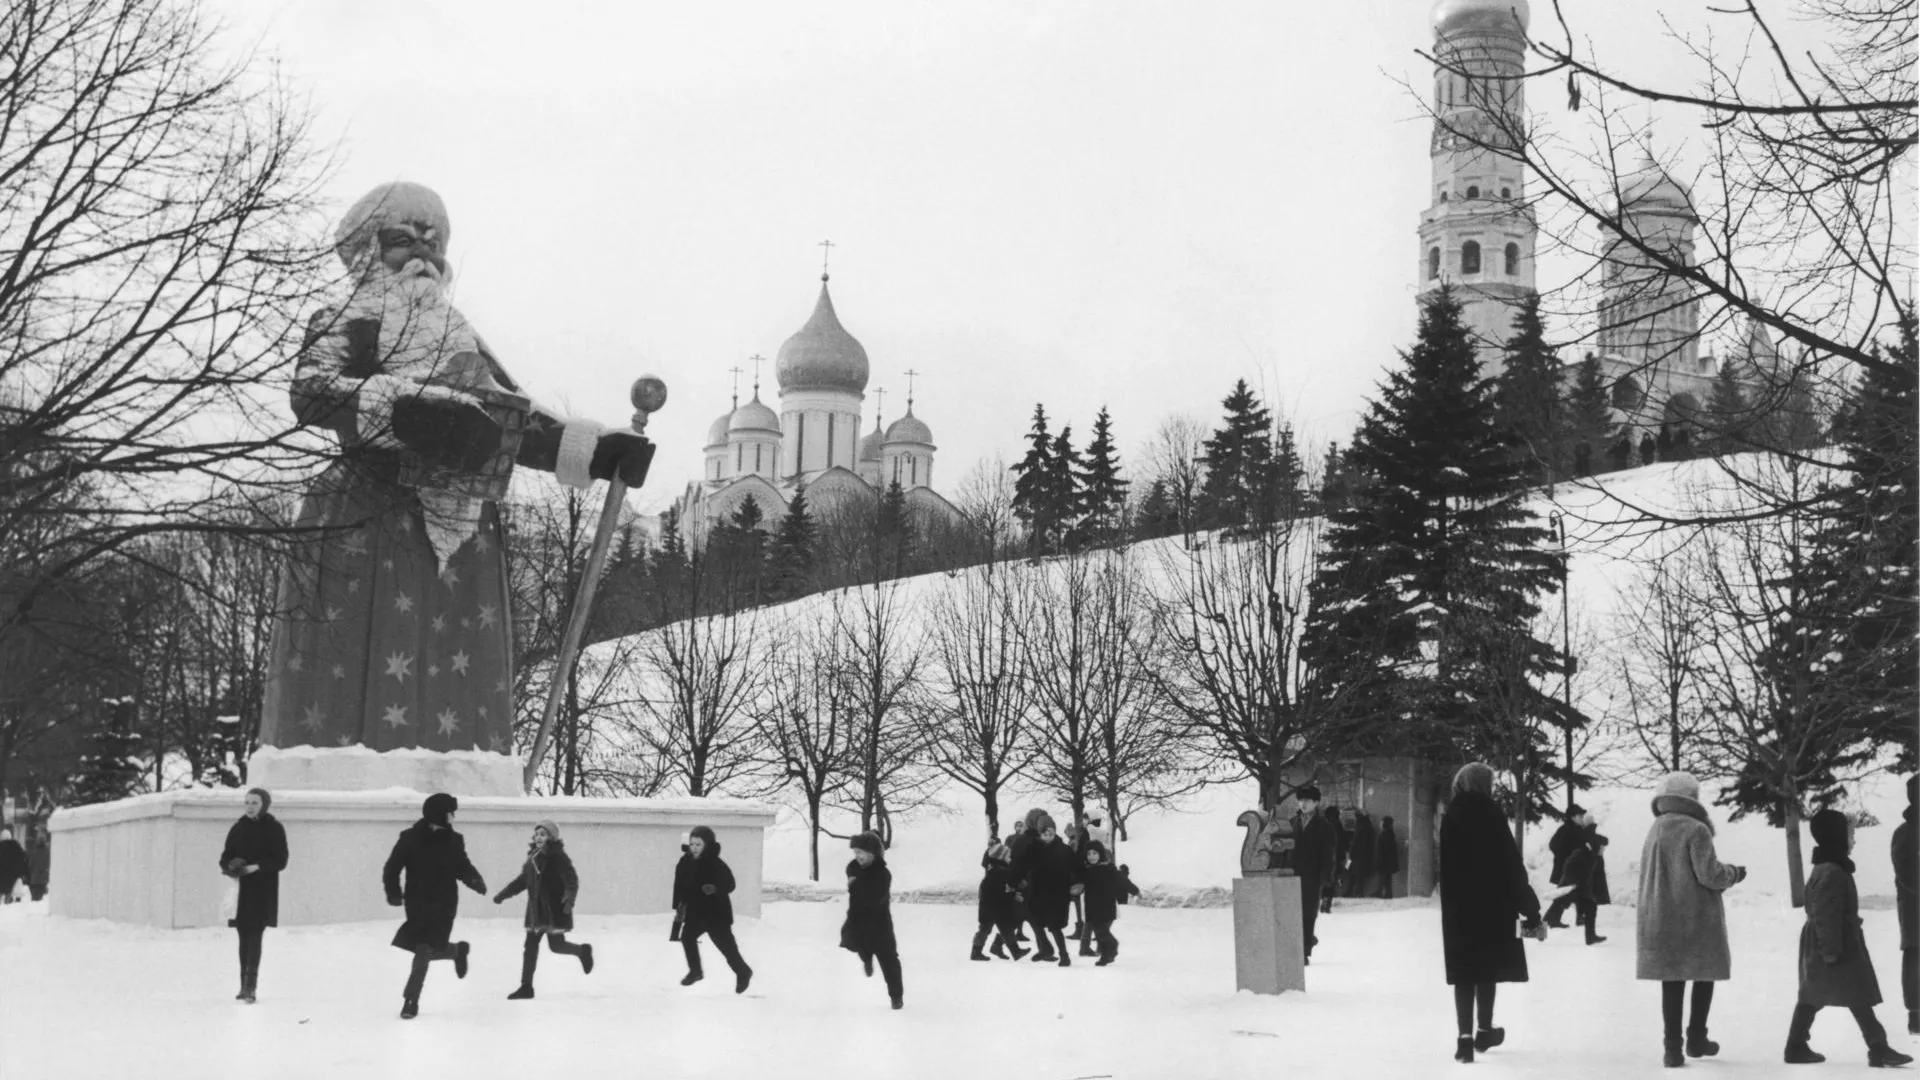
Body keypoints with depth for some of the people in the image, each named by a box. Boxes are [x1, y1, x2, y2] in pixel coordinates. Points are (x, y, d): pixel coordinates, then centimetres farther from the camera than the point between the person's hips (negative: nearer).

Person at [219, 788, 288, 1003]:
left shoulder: (275, 829, -1)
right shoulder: (238, 828, 10)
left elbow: (281, 861, -5)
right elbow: (225, 856, 12)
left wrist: (258, 867, -19)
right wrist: (229, 868, -11)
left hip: (263, 891, -4)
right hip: (241, 890, 4)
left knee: (255, 936, -12)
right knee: (244, 937, 7)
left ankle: (250, 986, -19)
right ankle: (245, 985, 13)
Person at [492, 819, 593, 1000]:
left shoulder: (558, 857, -12)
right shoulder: (533, 856, 9)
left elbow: (572, 880, -19)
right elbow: (522, 879, 20)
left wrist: (569, 899, -35)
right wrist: (503, 894, 19)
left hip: (555, 909, -7)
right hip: (536, 909, 7)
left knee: (556, 944, -3)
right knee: (530, 946, 5)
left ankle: (582, 951, 27)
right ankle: (526, 987, 10)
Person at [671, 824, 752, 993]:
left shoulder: (717, 864, -20)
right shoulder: (685, 862, -3)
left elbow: (730, 884, -18)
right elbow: (679, 884, 9)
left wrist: (716, 889, -36)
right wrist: (678, 904, 6)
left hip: (717, 911, -6)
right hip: (695, 910, 6)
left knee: (724, 942, -5)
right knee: (687, 937, 6)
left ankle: (743, 972, 12)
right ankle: (695, 971, 25)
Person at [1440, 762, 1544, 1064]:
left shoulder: (1451, 818, 2)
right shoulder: (1490, 815, -10)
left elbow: (1446, 868, 5)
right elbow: (1512, 866, -10)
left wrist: (1453, 901, 13)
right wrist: (1531, 911, -5)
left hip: (1456, 907, 3)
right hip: (1492, 905, -3)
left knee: (1465, 971, 4)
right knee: (1488, 967, 13)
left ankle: (1465, 1036, -7)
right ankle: (1484, 1031, 24)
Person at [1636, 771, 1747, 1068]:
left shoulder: (1655, 830, 9)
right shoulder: (1695, 829, -14)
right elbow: (1709, 874, -18)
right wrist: (1735, 873, 1)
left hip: (1660, 919, 5)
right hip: (1696, 919, -5)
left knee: (1671, 981, 7)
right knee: (1704, 975, 13)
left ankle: (1672, 1047, 2)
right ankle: (1696, 1039, 17)